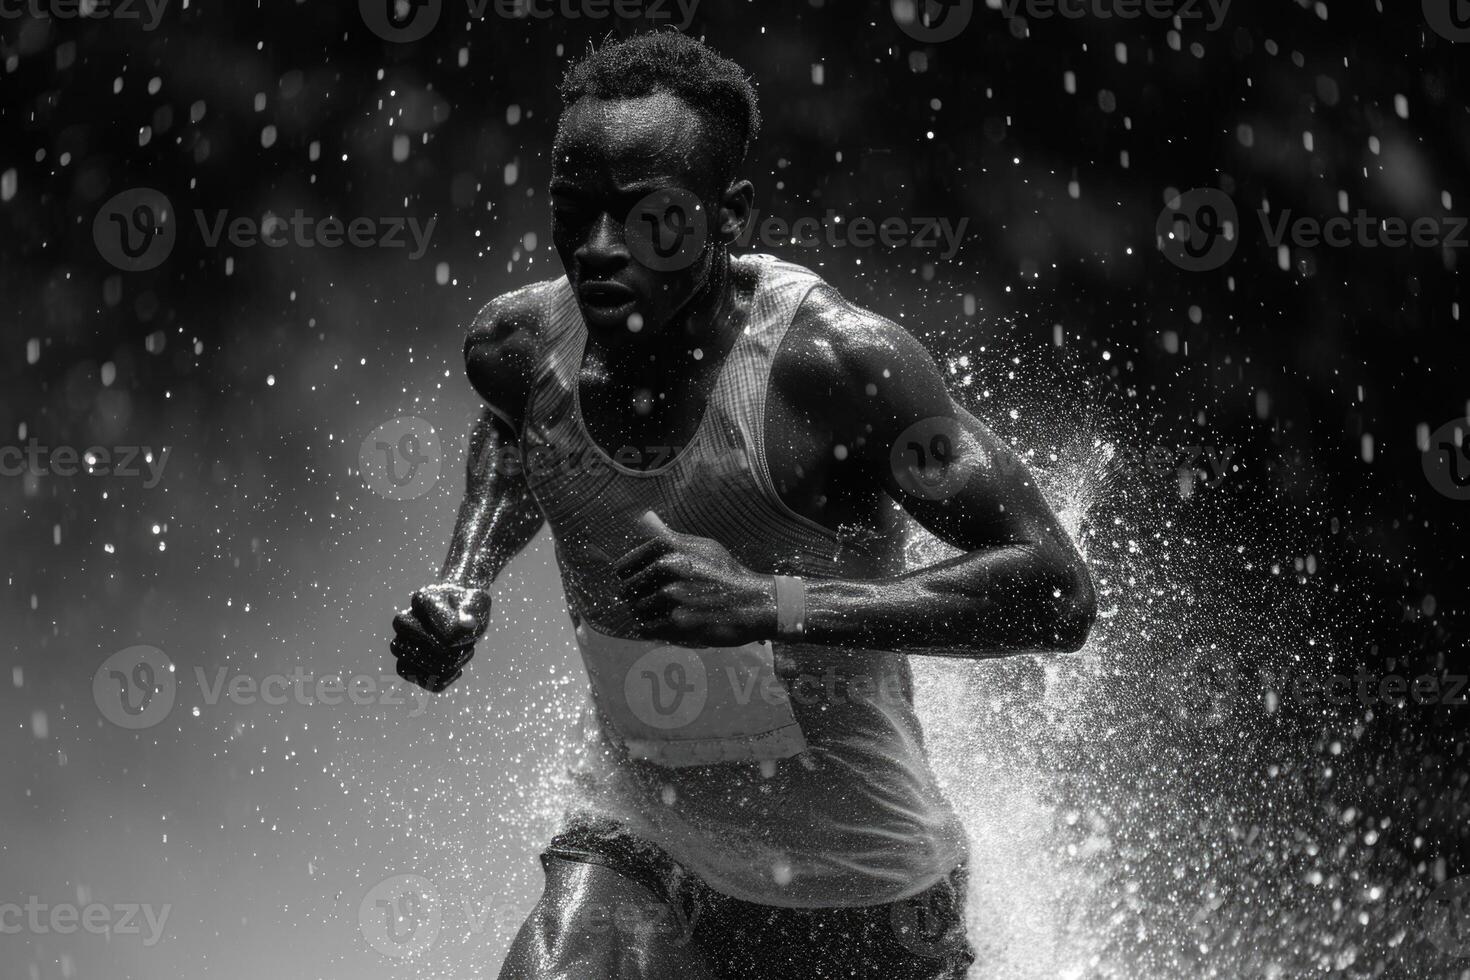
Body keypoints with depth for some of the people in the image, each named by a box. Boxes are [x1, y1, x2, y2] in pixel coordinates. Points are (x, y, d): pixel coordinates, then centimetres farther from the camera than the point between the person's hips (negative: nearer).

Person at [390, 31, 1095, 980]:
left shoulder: (837, 361, -26)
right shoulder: (523, 343, -9)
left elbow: (1059, 591, -28)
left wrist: (771, 604, -36)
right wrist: (464, 584, -2)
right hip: (636, 847, 3)